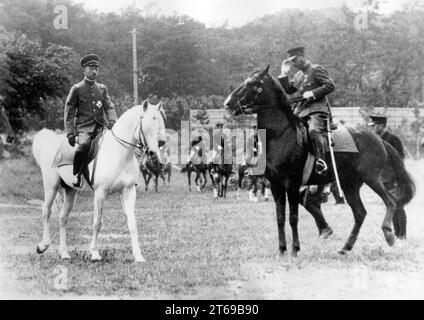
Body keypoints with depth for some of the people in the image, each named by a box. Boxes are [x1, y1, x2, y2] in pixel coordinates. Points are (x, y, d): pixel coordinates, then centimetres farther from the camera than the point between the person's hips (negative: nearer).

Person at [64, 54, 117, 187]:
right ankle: (76, 176, -19)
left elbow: (109, 107, 10)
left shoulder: (102, 88, 17)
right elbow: (69, 112, 3)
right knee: (83, 145, -34)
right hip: (84, 127, -4)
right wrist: (70, 133, -6)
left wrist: (112, 122, -11)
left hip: (101, 127, 4)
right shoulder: (76, 89, 5)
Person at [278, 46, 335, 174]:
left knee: (314, 131, -34)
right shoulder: (298, 76, 24)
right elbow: (288, 90, 21)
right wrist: (284, 74, 12)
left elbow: (330, 85, -10)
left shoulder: (316, 69, 0)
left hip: (317, 110, -9)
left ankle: (321, 161, -37)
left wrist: (312, 94, -15)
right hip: (302, 110, 9)